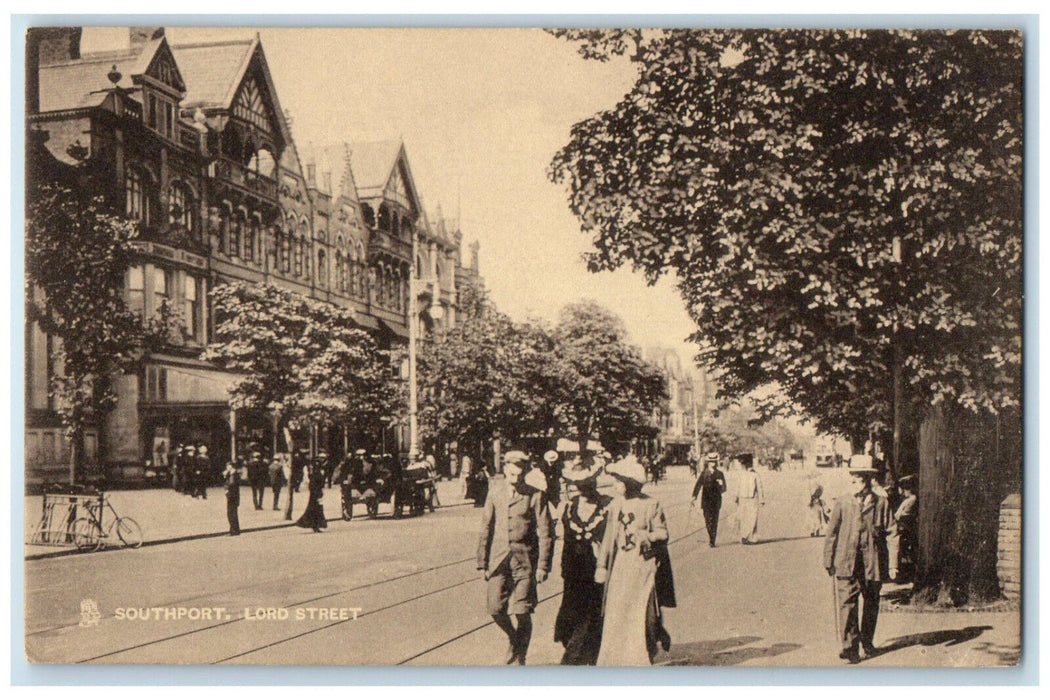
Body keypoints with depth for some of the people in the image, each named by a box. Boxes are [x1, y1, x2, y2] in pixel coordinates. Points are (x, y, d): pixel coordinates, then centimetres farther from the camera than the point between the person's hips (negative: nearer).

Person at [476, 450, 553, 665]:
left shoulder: (535, 495, -6)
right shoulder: (495, 492, 4)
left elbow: (544, 532, -4)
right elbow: (486, 528, 9)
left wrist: (543, 566, -7)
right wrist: (483, 562, 8)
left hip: (525, 560, -3)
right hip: (499, 559, 3)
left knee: (522, 613, 0)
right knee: (495, 609, -1)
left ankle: (520, 659, 19)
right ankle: (513, 639, 30)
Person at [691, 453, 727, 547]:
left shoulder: (720, 474, 8)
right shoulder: (703, 474, 4)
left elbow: (724, 489, 9)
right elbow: (697, 486, -3)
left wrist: (721, 485, -15)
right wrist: (694, 497, -16)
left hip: (716, 501, 1)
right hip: (706, 500, -1)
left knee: (714, 521, -2)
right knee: (708, 520, -6)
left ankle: (712, 541, 4)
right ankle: (710, 539, 11)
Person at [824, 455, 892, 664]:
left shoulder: (881, 502, 3)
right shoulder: (841, 503, 2)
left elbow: (884, 530, 9)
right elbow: (831, 534, 5)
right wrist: (829, 561, 3)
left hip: (873, 562, 1)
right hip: (845, 562, -1)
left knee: (871, 603, 13)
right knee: (847, 603, -7)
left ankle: (867, 641, 31)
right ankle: (849, 646, -2)